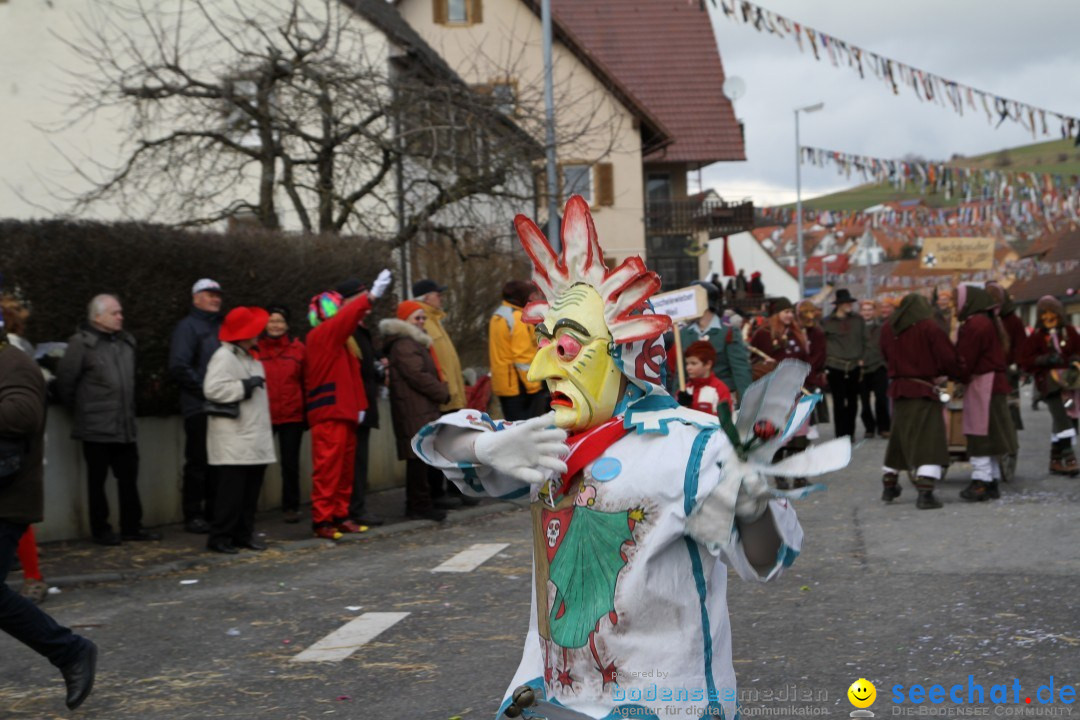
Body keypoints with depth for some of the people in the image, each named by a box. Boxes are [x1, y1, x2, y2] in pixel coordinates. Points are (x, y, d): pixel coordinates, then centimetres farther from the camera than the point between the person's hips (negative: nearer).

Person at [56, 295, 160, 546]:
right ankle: (100, 530, 12)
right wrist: (78, 406, 1)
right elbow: (65, 379, -9)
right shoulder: (81, 343, -10)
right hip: (96, 428, -6)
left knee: (129, 478, 10)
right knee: (97, 480, 4)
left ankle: (132, 527, 19)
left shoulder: (126, 342, 12)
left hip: (125, 426, 6)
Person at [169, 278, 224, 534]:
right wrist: (204, 389, -15)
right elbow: (178, 367, -13)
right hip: (199, 408, -7)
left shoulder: (223, 327, 19)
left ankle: (214, 512, 17)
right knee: (198, 463, -3)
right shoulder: (188, 326, -3)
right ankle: (193, 515, 3)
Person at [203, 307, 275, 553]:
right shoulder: (224, 356, -9)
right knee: (232, 489, -10)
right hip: (233, 438, -9)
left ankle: (244, 533, 16)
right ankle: (219, 537, -4)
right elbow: (212, 388, -21)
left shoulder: (251, 358, 21)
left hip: (255, 436, 9)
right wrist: (245, 386, -16)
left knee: (251, 489, 8)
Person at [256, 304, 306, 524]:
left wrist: (307, 412, 4)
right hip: (263, 415, -1)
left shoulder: (298, 349, 2)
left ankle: (291, 507, 18)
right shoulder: (256, 349, 0)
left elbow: (306, 382, 6)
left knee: (290, 463, 8)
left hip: (292, 415, 1)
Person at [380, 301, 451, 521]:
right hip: (415, 410, -10)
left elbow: (428, 372, 25)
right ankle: (420, 505, -7)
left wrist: (441, 391, 9)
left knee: (419, 457, 11)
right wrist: (442, 392, -6)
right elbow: (418, 376, -17)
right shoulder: (404, 345, -11)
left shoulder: (414, 343, 23)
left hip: (424, 408, 11)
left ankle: (418, 504, 15)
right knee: (419, 456, -9)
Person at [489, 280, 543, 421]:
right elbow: (523, 356, -19)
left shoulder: (497, 316, 15)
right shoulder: (518, 318, -15)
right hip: (518, 386, -9)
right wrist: (532, 386, -16)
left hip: (502, 382, 9)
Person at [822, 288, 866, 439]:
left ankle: (850, 433, 16)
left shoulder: (858, 320, 8)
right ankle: (841, 434, 2)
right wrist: (824, 364, -3)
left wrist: (861, 358, 5)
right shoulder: (828, 322, 0)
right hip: (835, 366, -3)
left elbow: (863, 341, 13)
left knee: (853, 401, 6)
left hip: (854, 365, 3)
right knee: (839, 402, -3)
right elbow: (822, 343, 2)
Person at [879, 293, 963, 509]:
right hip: (924, 391, -6)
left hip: (898, 389, 6)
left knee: (900, 439, 20)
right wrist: (956, 374, 10)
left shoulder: (887, 329, 5)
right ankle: (925, 493, -16)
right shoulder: (929, 327, -10)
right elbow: (948, 358, -8)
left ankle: (889, 486, 31)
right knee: (929, 442, -6)